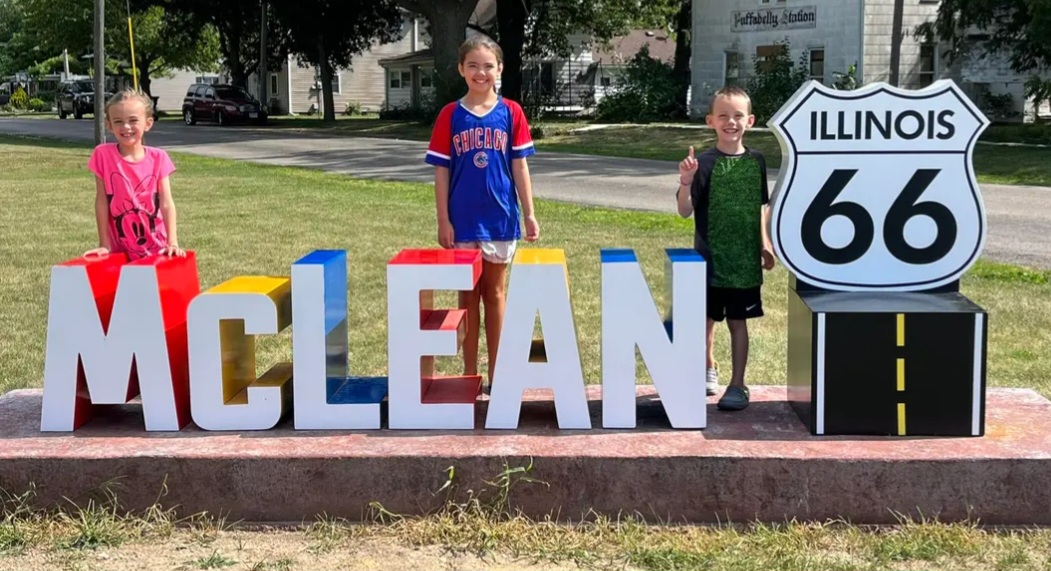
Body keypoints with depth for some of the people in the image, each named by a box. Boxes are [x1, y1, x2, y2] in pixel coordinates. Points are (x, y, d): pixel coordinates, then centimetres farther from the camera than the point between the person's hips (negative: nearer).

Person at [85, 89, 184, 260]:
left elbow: (167, 204, -6)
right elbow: (102, 202, -5)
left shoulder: (157, 158, -3)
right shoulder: (103, 155, -7)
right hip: (121, 250, -1)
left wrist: (172, 243, -15)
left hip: (157, 247, 1)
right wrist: (104, 245, -5)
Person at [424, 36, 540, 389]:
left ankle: (496, 371, 19)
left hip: (500, 217, 0)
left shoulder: (511, 113, -1)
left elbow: (519, 167, 1)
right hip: (463, 219, 0)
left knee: (494, 292, 10)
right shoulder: (450, 115, -2)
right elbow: (441, 171, -1)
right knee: (468, 293, 8)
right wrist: (443, 220, -5)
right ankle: (470, 372, 16)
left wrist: (529, 214, -1)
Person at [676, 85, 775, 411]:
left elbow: (761, 207, 13)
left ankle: (737, 385, 14)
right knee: (705, 318, 11)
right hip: (709, 258, -1)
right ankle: (707, 370, 34)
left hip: (744, 259, 2)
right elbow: (685, 211, -12)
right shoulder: (704, 163, -8)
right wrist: (686, 181, -28)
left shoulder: (756, 161, 2)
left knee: (738, 321, 6)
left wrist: (765, 244, 12)